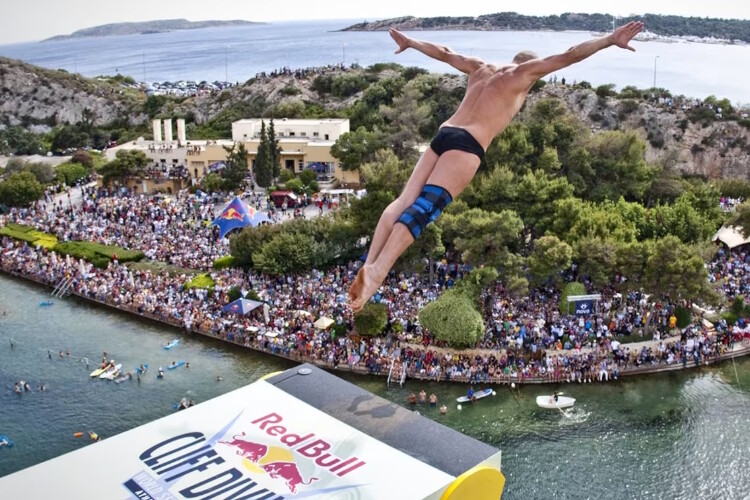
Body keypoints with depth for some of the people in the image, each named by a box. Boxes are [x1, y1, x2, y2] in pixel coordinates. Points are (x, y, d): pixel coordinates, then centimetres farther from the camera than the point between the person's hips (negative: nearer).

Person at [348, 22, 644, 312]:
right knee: (424, 207, -19)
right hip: (466, 145, -7)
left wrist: (409, 42, 51)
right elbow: (569, 56, 6)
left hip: (443, 135, 7)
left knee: (405, 201, -3)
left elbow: (443, 53, 37)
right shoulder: (524, 72, 11)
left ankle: (369, 265, -15)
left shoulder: (481, 68, 27)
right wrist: (610, 40, 10)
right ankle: (376, 271, -32)